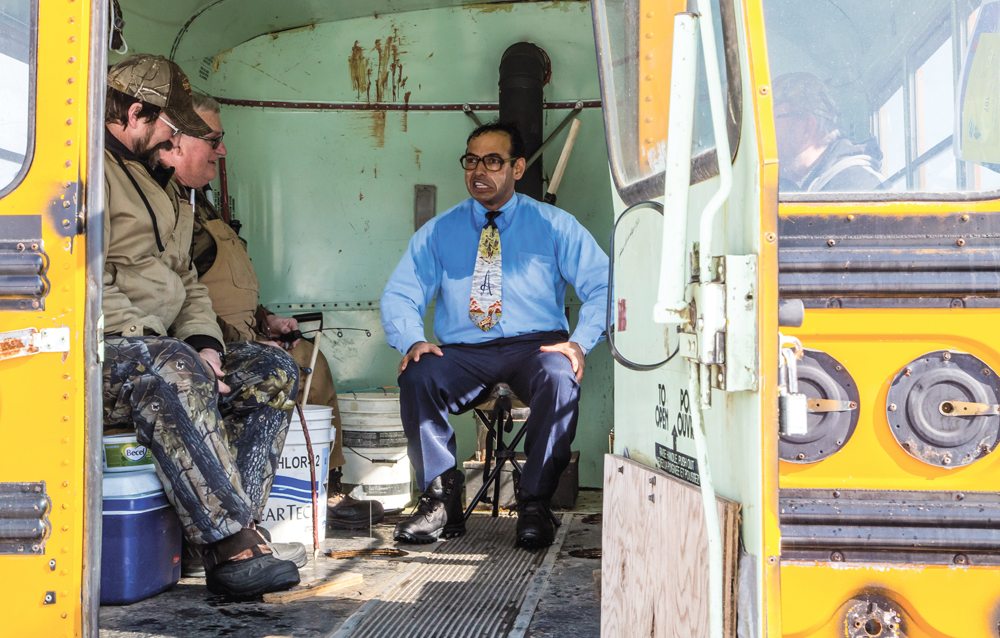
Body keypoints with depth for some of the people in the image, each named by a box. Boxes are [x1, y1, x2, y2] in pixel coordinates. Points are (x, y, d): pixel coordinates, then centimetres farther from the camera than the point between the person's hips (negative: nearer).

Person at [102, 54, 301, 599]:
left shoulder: (151, 180, 25)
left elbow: (184, 279, 23)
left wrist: (202, 344, 4)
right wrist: (148, 340, -23)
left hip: (161, 349, 10)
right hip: (102, 351, -10)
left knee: (272, 369, -5)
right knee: (172, 371, -39)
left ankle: (231, 534, -20)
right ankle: (234, 543, -38)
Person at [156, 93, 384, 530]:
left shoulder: (193, 198, 19)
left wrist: (263, 320, 18)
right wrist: (245, 343, -19)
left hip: (239, 340, 11)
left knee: (310, 358, 14)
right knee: (292, 369, -20)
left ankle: (328, 487, 15)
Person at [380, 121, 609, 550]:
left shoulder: (553, 226, 8)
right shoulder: (438, 233, 14)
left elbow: (603, 285, 0)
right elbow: (399, 295, 8)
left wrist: (580, 342, -17)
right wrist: (412, 341, -14)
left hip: (535, 347, -1)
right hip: (461, 353, 2)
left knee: (560, 378, -35)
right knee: (416, 377, -30)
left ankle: (534, 503, -23)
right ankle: (441, 498, -18)